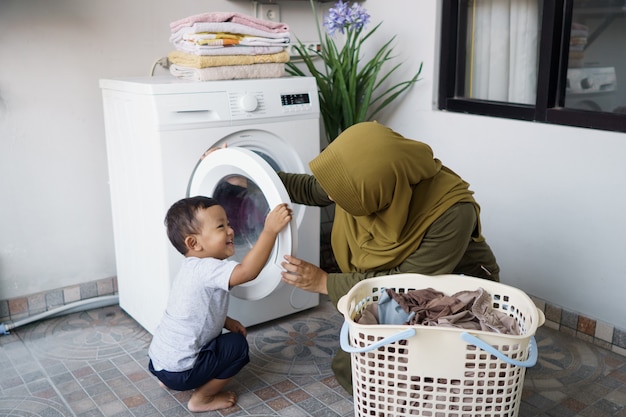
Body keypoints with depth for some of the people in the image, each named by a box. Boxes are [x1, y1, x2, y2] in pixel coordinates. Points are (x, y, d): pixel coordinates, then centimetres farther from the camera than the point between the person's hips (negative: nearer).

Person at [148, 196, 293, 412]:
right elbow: (247, 271, -40)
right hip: (178, 369, -10)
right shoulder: (205, 269, -25)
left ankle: (169, 379, 24)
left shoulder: (193, 268, 6)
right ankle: (202, 398, 3)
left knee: (221, 338, 29)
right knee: (237, 345, -6)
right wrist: (270, 230, -40)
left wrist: (226, 321, 7)